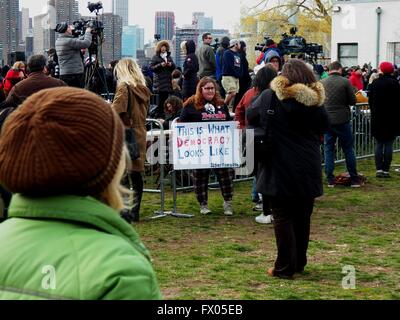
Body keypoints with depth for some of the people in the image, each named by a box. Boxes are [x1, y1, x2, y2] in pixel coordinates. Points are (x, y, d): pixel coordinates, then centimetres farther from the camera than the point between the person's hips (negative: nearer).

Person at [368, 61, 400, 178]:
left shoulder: (374, 83, 1)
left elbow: (370, 101, 7)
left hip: (377, 117, 2)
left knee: (379, 144, 8)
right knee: (389, 144, 1)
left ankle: (379, 169, 1)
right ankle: (386, 170, 0)